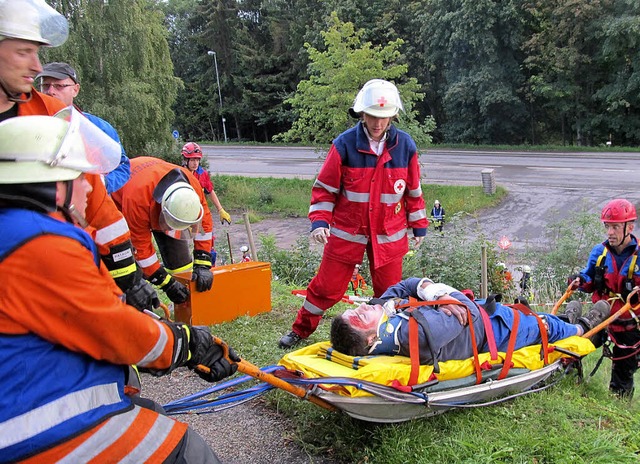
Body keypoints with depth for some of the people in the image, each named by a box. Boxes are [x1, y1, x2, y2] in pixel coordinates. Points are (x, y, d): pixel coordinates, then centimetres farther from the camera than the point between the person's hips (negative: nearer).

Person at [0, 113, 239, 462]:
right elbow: (116, 330, -20)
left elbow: (99, 315, 9)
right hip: (49, 434, -11)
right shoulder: (42, 247, -25)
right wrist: (188, 343, -1)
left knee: (149, 415, 27)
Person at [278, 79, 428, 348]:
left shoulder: (405, 145, -4)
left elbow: (413, 190, 7)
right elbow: (325, 187, -5)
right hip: (346, 231, -2)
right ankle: (301, 330, 28)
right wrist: (319, 221, -14)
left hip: (389, 233, 2)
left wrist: (419, 225, 11)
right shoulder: (345, 144, -11)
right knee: (327, 287, 7)